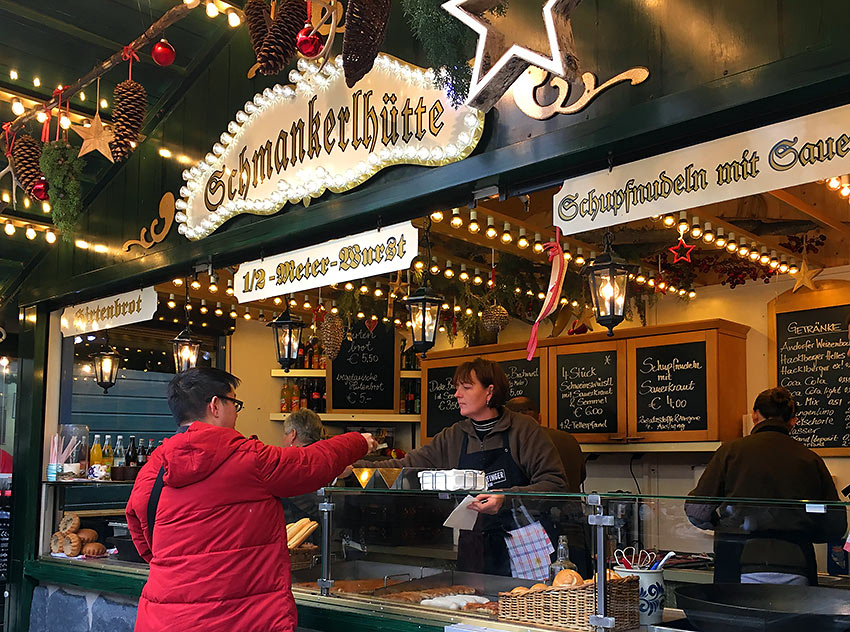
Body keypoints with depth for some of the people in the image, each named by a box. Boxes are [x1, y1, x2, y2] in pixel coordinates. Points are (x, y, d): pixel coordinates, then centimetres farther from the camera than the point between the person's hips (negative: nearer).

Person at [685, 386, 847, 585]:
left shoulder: (732, 450, 1)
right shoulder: (811, 460, 7)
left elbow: (697, 512, -1)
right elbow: (836, 526, 8)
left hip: (743, 572, -2)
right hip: (795, 573, 2)